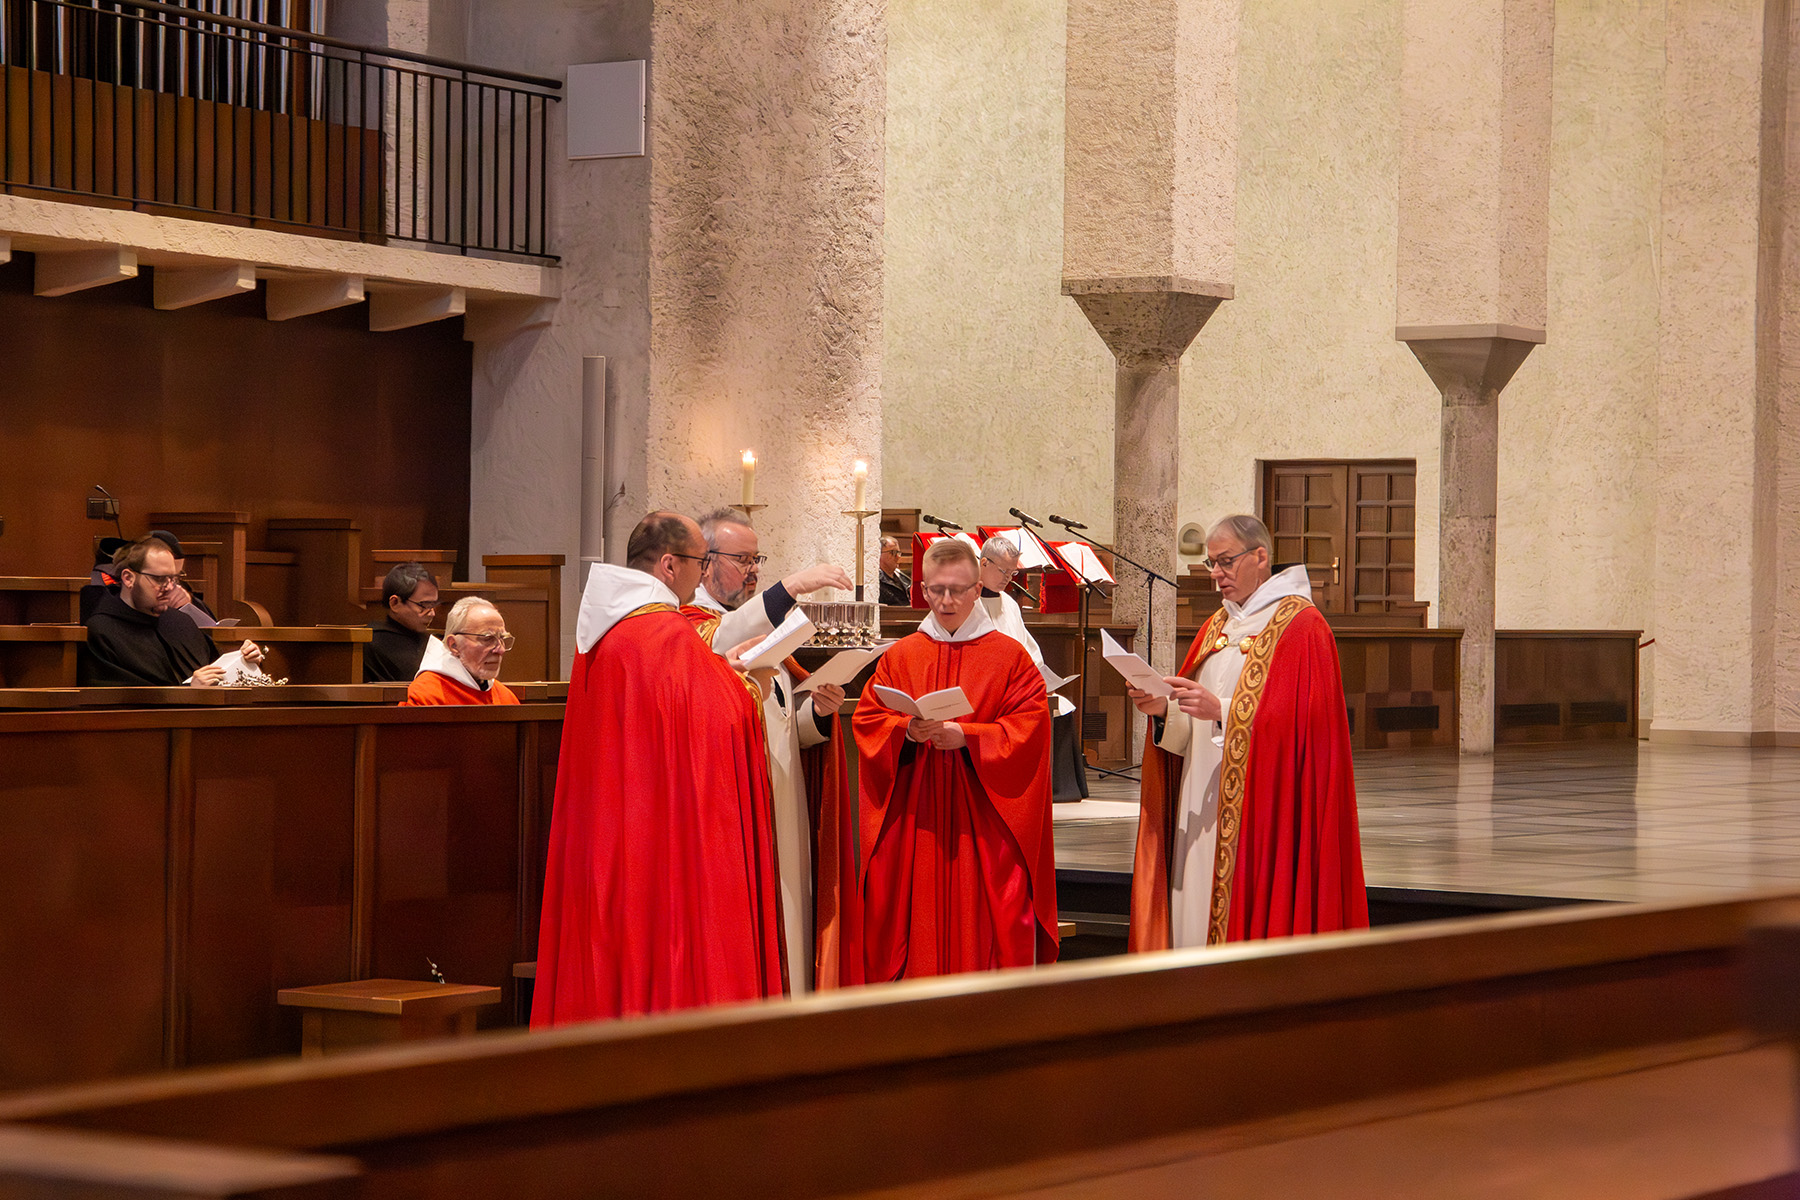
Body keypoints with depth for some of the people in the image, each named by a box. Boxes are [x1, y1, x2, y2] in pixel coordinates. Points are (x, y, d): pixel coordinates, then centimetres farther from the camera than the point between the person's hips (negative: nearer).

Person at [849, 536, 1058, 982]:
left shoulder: (1010, 657, 4)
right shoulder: (901, 656, 11)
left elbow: (1028, 728, -4)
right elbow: (868, 720, 7)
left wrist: (966, 736, -16)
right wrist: (907, 732, -13)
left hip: (982, 820, -2)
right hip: (913, 820, 2)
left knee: (981, 924, -6)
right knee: (917, 923, -1)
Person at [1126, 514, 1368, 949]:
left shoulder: (1302, 628, -6)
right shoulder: (1217, 627, 18)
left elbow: (1298, 721, -15)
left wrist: (1221, 711, -21)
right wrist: (1165, 710, -3)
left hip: (1262, 809, -7)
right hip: (1204, 805, 7)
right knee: (1199, 911, 4)